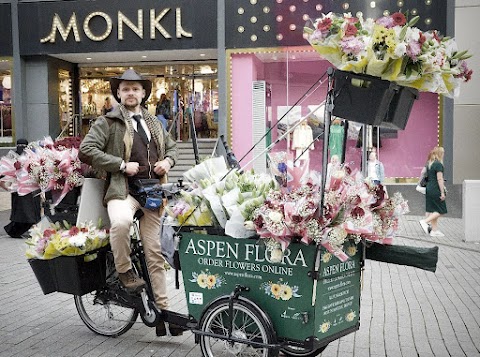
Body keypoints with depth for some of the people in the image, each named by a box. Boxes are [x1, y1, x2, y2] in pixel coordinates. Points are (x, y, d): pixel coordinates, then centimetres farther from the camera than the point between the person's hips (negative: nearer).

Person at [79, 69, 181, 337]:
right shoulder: (108, 122, 2)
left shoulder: (154, 123, 20)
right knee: (121, 222, -40)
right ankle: (125, 271, -11)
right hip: (123, 189, -5)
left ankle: (163, 310, 15)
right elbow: (87, 150, -8)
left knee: (155, 254, 6)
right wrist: (122, 164, -13)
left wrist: (168, 161, 9)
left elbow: (172, 146, 32)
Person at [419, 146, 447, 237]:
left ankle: (434, 230, 14)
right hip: (436, 190, -9)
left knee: (433, 210, 11)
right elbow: (439, 179, -16)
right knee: (441, 210, 0)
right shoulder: (438, 164, -13)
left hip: (429, 189, 9)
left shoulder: (429, 164, 12)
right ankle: (425, 221, -8)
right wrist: (442, 192, -14)